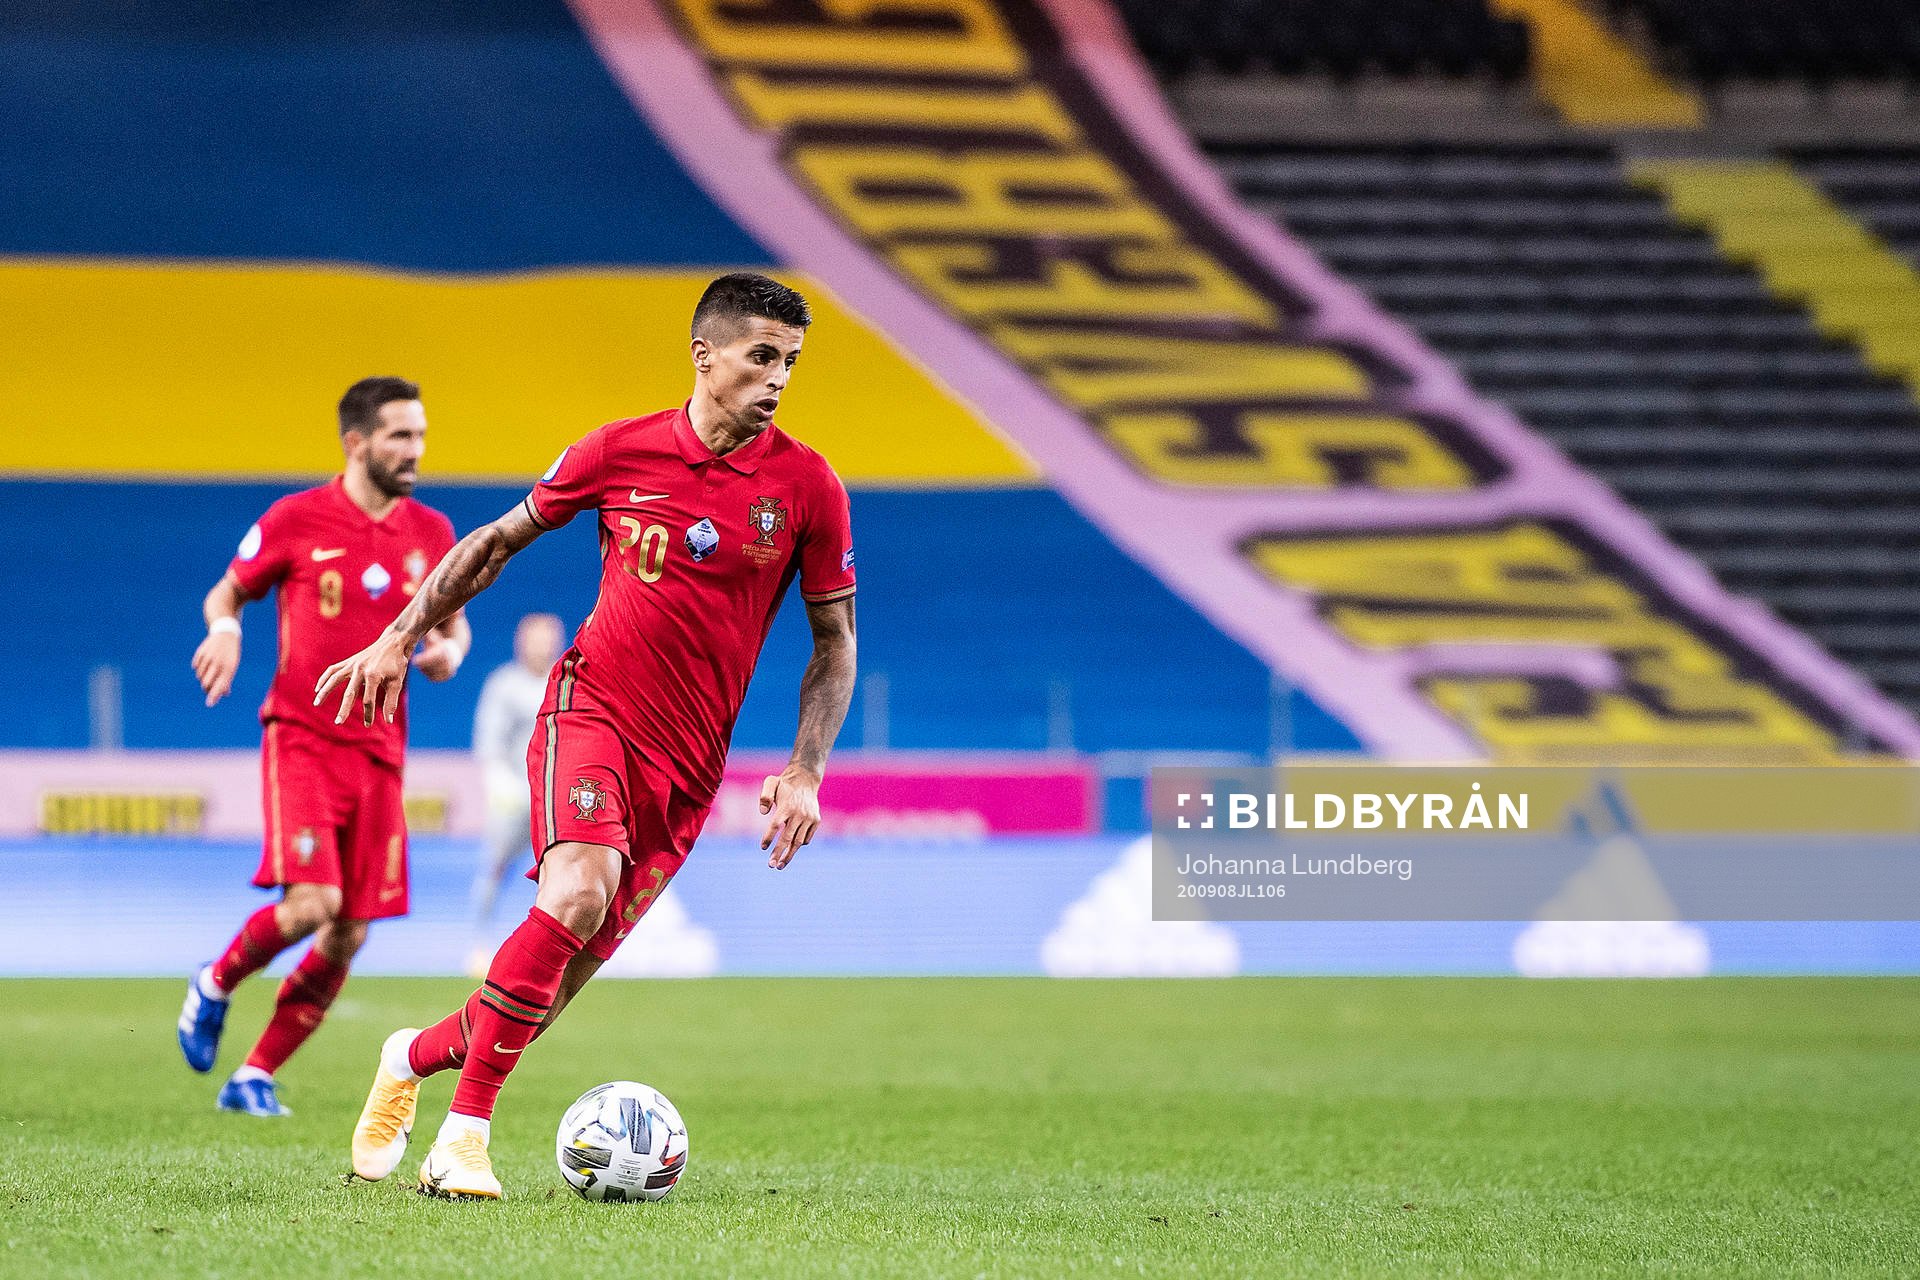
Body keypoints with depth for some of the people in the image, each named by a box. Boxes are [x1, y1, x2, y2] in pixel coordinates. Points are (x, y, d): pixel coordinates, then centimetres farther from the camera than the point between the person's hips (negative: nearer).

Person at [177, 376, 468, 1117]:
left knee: (348, 937, 1)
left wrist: (449, 651, -5)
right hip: (303, 740, -4)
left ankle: (256, 1075, 15)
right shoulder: (298, 520, -4)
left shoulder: (431, 533, 7)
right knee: (312, 901, -21)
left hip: (380, 750, 5)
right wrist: (224, 630, -15)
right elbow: (227, 592, 7)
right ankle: (215, 985, 10)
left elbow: (453, 620, 19)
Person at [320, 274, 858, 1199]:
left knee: (569, 966, 1)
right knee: (578, 891, -28)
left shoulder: (807, 486, -2)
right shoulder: (620, 452, -2)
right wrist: (399, 640, 9)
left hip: (688, 761, 2)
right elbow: (499, 540, 12)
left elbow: (834, 639, 6)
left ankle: (415, 1057, 28)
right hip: (592, 706, -2)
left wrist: (804, 773, -4)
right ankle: (465, 1133, -20)